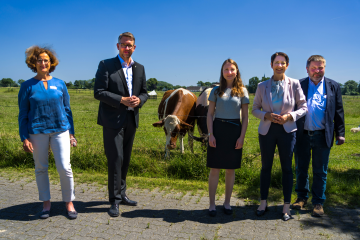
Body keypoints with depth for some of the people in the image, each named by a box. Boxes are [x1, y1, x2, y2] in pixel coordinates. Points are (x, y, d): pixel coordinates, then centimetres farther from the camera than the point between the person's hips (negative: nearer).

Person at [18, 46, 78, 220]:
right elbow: (23, 114, 4)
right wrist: (24, 138, -2)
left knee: (64, 167, -5)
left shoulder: (60, 84, 5)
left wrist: (71, 132, 7)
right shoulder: (27, 86, 3)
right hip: (37, 132, 0)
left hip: (60, 130, 0)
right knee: (41, 168, 9)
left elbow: (67, 109, 10)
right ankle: (46, 203, 24)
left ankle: (69, 202, 12)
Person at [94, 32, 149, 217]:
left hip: (131, 120, 5)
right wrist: (122, 100, -19)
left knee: (125, 159, 14)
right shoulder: (106, 65, -3)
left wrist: (139, 100, -8)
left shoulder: (139, 68, 12)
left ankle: (121, 194, 29)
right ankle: (115, 200, 7)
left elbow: (144, 92, 15)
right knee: (115, 158, -5)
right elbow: (98, 92, -10)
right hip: (112, 120, -5)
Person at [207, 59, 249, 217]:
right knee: (215, 169, 2)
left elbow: (245, 117, 4)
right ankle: (212, 204, 13)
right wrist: (210, 134, -7)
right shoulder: (216, 91, 5)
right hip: (218, 129, 0)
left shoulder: (242, 91, 5)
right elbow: (210, 114, 4)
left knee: (231, 169, 9)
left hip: (234, 131, 1)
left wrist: (242, 136, -4)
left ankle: (227, 203, 23)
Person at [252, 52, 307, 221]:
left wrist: (289, 116, -14)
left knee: (287, 167, 5)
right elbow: (255, 109, 5)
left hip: (287, 130, -1)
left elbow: (303, 107, 3)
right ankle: (263, 202, 25)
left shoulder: (294, 84, -2)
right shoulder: (262, 86, 1)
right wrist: (267, 115, -14)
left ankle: (286, 206, 19)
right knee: (266, 166, 10)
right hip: (266, 130, 1)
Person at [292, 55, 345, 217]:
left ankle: (318, 202, 22)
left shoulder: (333, 86, 7)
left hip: (322, 136, 0)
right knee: (301, 169, 12)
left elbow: (338, 111, 8)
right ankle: (302, 197, 29)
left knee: (320, 171, 8)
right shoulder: (299, 85, 3)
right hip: (302, 135, 0)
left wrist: (340, 133, 3)